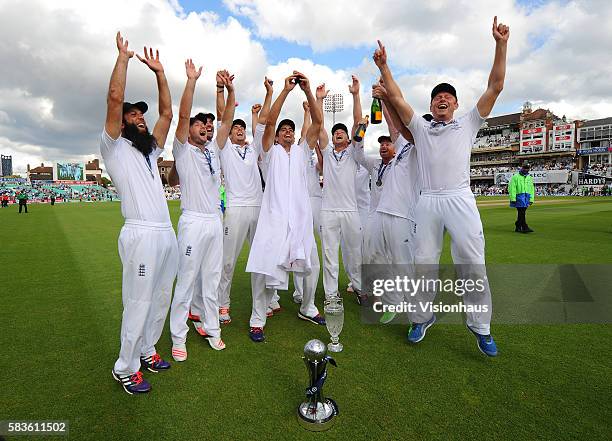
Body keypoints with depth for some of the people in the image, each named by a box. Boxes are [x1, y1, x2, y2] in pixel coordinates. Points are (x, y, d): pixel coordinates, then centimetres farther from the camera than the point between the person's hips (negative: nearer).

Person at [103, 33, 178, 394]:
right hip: (141, 235, -7)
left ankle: (146, 349, 29)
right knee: (139, 303, -3)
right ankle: (126, 368, 13)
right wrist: (123, 56, 3)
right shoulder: (114, 146, 5)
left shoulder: (151, 150, 23)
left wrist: (159, 72, 22)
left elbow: (167, 113, 21)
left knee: (161, 299, 13)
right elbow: (115, 98, -8)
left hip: (167, 233, 7)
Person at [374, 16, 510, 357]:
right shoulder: (421, 128, 19)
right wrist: (384, 67, 6)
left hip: (460, 199, -1)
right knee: (424, 263, 4)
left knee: (473, 264, -4)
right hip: (428, 202, 1)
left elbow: (496, 86, 10)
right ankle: (422, 317, 18)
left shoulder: (468, 124, 17)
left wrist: (501, 44, 4)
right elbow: (397, 99, 12)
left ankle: (480, 325, 9)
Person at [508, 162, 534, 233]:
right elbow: (512, 188, -8)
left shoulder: (529, 178, 17)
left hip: (527, 197, 6)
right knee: (521, 213, -11)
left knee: (522, 213, 8)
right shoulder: (515, 177, -2)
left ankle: (518, 227, 14)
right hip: (519, 197, -6)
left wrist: (531, 199, 10)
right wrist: (513, 198, -15)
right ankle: (524, 227, -11)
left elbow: (532, 189, 18)